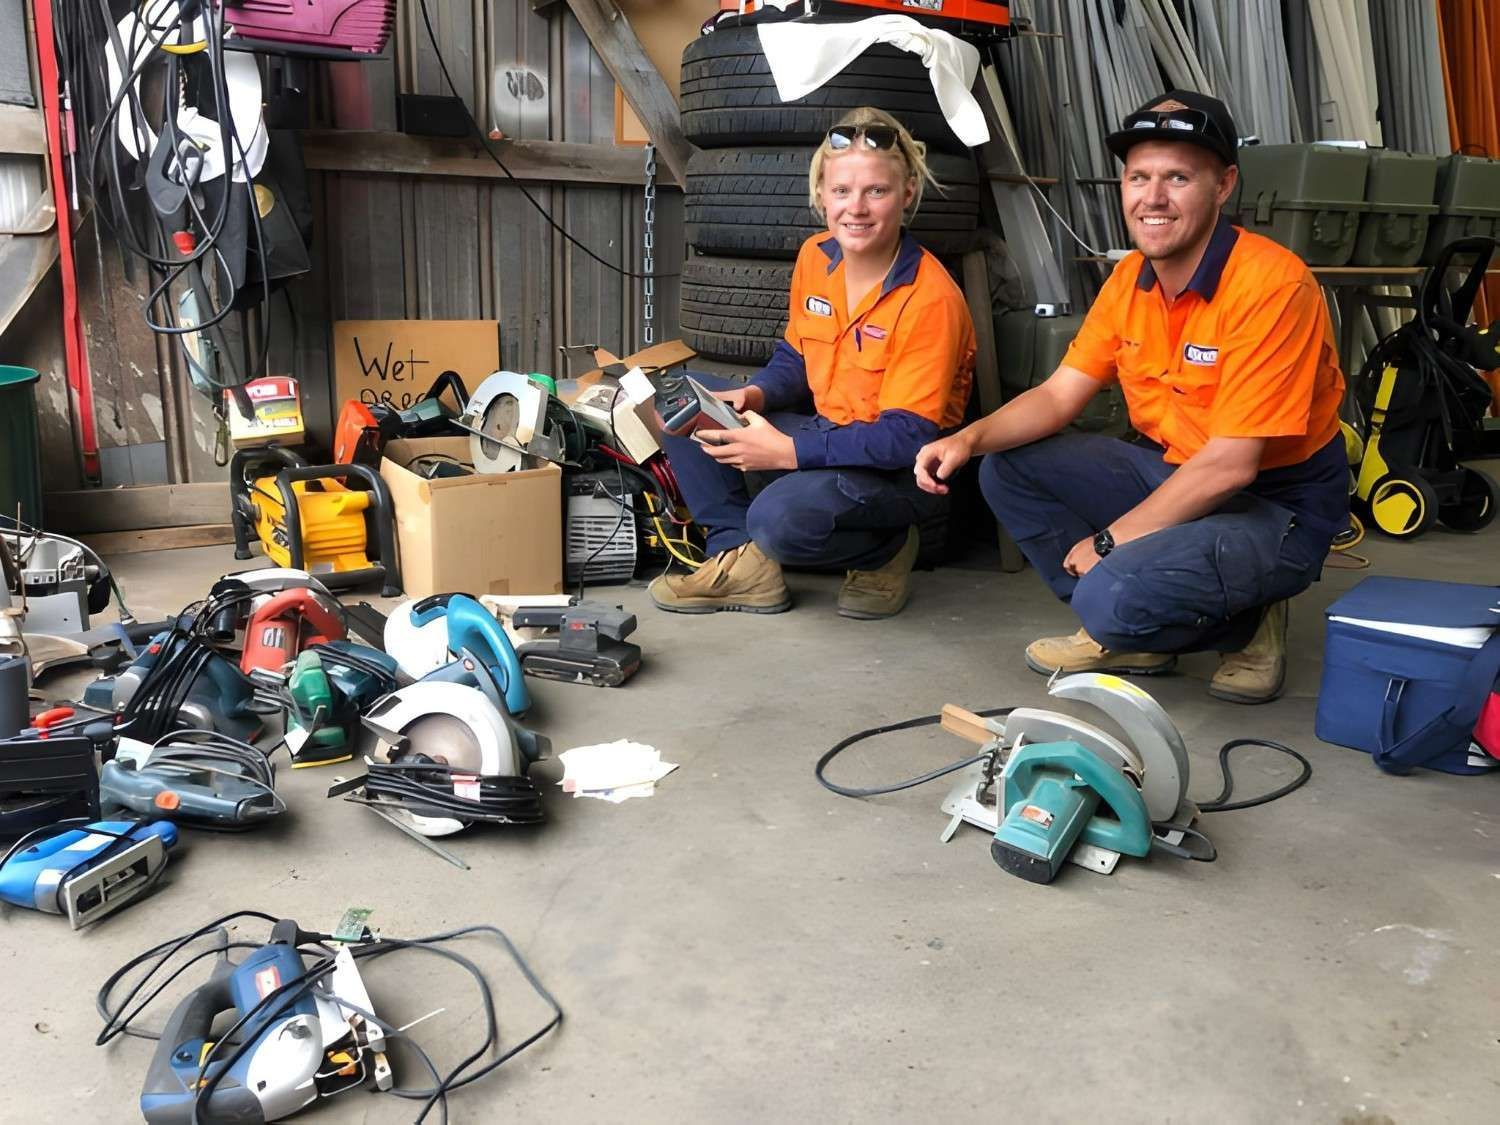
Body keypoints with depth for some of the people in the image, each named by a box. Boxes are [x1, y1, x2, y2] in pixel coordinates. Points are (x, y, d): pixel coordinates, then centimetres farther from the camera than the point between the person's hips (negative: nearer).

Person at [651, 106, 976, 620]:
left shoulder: (930, 298, -23)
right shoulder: (814, 256, -1)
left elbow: (907, 437, -25)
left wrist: (787, 451, -29)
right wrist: (753, 395, -10)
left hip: (900, 470, -8)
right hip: (826, 435, 8)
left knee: (781, 517, -35)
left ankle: (884, 551, -2)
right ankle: (740, 558, -1)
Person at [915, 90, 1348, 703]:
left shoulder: (1271, 283, -23)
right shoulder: (1130, 278, 1)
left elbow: (1230, 464, -26)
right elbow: (1058, 395, 4)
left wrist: (1110, 540, -19)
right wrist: (970, 438, -15)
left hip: (1278, 506, -8)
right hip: (1175, 472, 8)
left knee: (1114, 595, -31)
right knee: (1008, 467, -2)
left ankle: (1242, 626, 2)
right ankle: (1130, 633, 6)